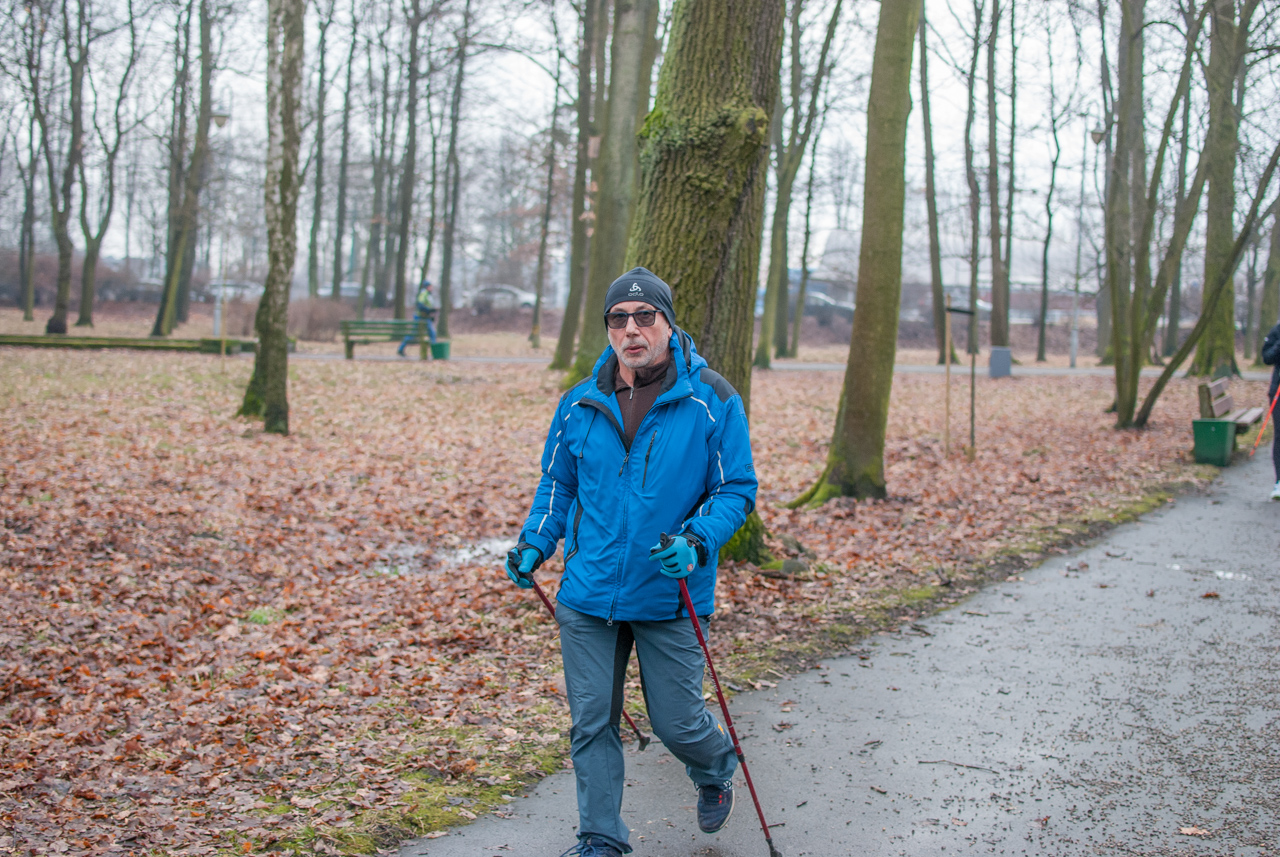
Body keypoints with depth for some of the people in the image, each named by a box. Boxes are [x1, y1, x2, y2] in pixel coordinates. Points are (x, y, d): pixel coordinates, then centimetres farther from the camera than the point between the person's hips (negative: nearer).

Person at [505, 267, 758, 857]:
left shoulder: (713, 401, -7)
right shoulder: (580, 405, 3)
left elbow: (737, 490, -3)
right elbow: (557, 486, 17)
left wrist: (697, 542, -20)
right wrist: (534, 544, 3)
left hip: (669, 598, -3)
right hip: (588, 595, 3)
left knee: (675, 720, 5)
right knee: (591, 721, 6)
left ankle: (716, 771, 40)